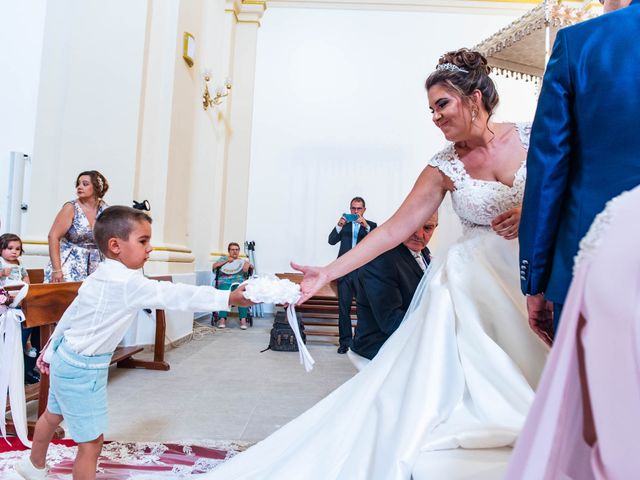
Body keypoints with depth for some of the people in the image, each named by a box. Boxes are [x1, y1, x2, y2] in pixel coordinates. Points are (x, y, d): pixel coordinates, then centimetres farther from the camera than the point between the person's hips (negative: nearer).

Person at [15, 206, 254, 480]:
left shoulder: (100, 278, 1)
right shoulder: (128, 283, -28)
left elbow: (71, 314, 11)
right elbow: (175, 296, -33)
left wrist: (50, 351, 24)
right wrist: (230, 298, -34)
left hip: (66, 357, 10)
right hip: (84, 369, -10)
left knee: (53, 414, 32)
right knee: (92, 442, 1)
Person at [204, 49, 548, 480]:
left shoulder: (533, 137, -3)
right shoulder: (444, 168, -5)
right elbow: (393, 229, -9)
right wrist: (329, 272, -16)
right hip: (477, 281, -1)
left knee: (530, 369, 3)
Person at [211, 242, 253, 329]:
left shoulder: (243, 261, 30)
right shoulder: (223, 258, 27)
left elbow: (252, 266, 14)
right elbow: (214, 266, 10)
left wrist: (248, 264, -9)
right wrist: (227, 261, 1)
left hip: (239, 282, 0)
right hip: (225, 282, 0)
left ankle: (243, 319, -39)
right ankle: (222, 318, -38)